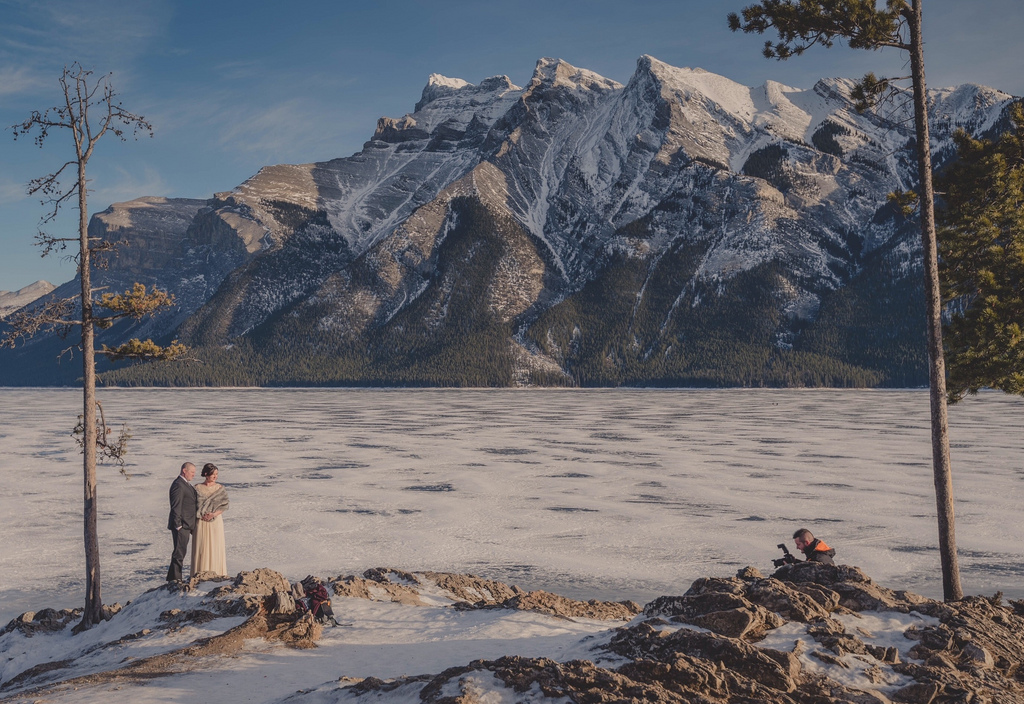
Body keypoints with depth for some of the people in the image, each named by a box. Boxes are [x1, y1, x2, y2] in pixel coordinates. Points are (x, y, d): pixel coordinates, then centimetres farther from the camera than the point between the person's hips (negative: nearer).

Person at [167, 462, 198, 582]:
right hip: (181, 525, -10)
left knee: (181, 551, 12)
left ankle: (175, 578, 17)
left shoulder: (185, 484, 18)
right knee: (179, 552, -6)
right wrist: (178, 525, -21)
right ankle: (174, 578, 0)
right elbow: (176, 507, -19)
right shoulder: (178, 485, -15)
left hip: (187, 524, 10)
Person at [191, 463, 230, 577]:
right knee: (201, 547, 0)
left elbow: (224, 505, 1)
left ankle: (217, 573, 6)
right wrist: (201, 515, -14)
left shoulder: (220, 488, 4)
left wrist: (214, 514, -14)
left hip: (216, 521, 0)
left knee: (216, 546, 0)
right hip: (201, 522, 0)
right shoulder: (198, 488, 3)